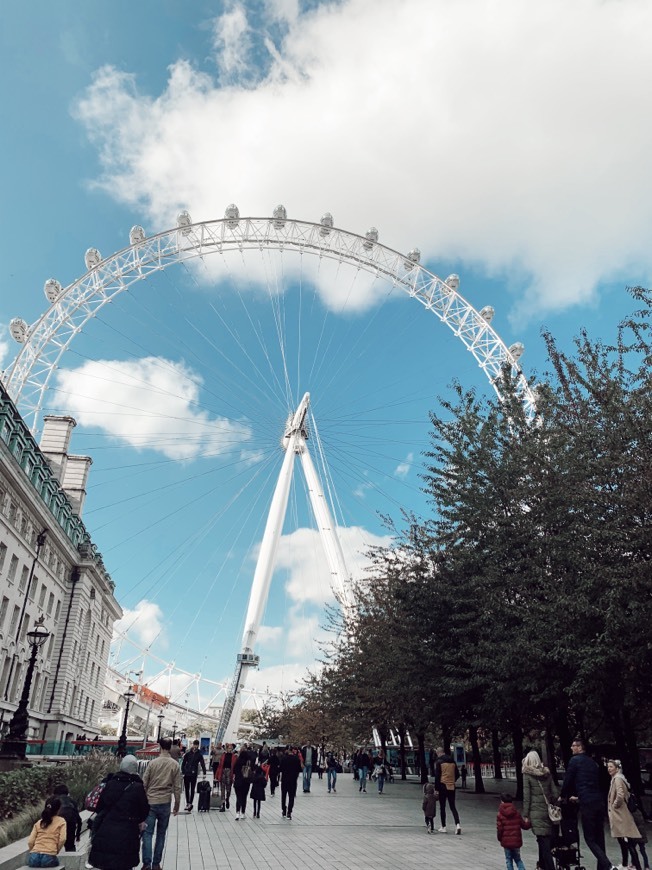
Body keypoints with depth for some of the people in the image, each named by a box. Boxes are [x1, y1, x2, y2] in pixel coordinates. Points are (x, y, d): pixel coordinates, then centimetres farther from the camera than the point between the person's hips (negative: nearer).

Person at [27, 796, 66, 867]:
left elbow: (30, 842, 7)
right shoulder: (61, 821, 7)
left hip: (34, 858, 3)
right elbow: (62, 839, -5)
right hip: (49, 857, -3)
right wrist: (56, 851, 10)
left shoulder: (38, 822, 16)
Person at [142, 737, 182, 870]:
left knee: (147, 833, 3)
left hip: (150, 802, -1)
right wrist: (177, 805, 10)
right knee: (161, 834, 14)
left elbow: (144, 783, -2)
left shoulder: (153, 763, -5)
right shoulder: (175, 765, -3)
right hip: (165, 803, 1)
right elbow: (177, 787, -1)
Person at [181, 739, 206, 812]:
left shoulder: (199, 755, -2)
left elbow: (202, 764, -6)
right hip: (186, 774, 2)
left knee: (192, 790, 0)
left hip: (194, 774, -2)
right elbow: (183, 763, 3)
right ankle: (188, 803, 22)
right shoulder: (188, 753, -1)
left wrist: (204, 773, -15)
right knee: (187, 789, 10)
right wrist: (183, 772, -5)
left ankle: (190, 804, 5)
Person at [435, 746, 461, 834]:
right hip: (452, 787, 4)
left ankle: (443, 827, 10)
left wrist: (436, 788, -6)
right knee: (453, 806, 9)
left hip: (443, 786, -4)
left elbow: (437, 776, -11)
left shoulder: (439, 762, -8)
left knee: (442, 807, 6)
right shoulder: (452, 761, 8)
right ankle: (457, 824, -8)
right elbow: (457, 774, 11)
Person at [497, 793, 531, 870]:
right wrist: (528, 822, 28)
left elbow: (499, 829, -13)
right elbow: (524, 825, 6)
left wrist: (499, 838, 4)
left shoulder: (500, 815, -10)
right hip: (516, 841, 3)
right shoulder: (517, 813, -1)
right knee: (517, 859, 17)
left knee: (508, 860, 11)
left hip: (506, 841, -3)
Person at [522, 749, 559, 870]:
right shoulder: (547, 773, 8)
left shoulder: (527, 775, -5)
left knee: (544, 843, -3)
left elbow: (526, 797, -7)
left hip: (536, 812, -5)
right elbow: (555, 793, 7)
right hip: (549, 811, 5)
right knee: (547, 841, 17)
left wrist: (525, 815, -3)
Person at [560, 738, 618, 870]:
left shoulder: (575, 760, -2)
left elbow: (567, 780, -1)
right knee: (599, 838, 13)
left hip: (587, 804, -7)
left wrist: (564, 796, 16)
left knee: (590, 838, -1)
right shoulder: (592, 762, 19)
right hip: (599, 802, 7)